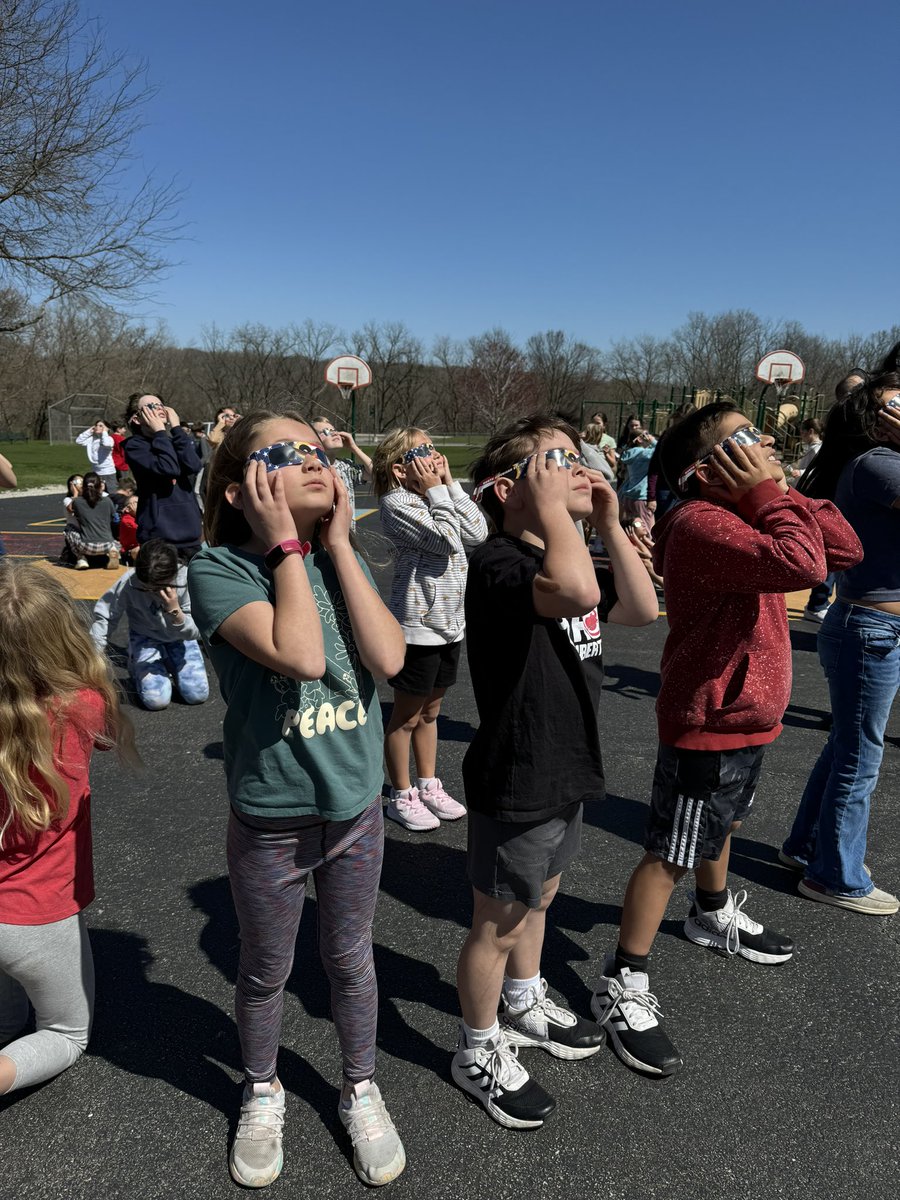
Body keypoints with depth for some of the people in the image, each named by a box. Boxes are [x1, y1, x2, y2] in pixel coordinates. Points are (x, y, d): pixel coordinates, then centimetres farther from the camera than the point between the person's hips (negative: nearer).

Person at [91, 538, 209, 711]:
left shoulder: (187, 580, -27)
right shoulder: (129, 581, -28)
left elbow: (194, 633, -21)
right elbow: (104, 616, -15)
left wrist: (176, 612, -40)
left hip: (179, 638, 1)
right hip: (146, 638, -1)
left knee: (197, 694, -13)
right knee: (156, 700, -20)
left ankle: (170, 665, 20)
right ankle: (137, 667, 15)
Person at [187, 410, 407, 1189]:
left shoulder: (341, 559, -2)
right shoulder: (219, 569, -16)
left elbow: (389, 657, -17)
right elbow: (301, 656, -31)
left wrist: (338, 542, -16)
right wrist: (286, 544, -23)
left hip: (356, 806, 3)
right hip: (270, 817, -3)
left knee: (350, 959, 22)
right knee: (266, 972, 20)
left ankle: (361, 1089, 46)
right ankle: (263, 1094, 47)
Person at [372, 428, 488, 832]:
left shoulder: (437, 495, 10)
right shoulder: (397, 502, -16)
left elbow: (477, 532, -1)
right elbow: (447, 540, -24)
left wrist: (450, 483, -2)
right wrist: (437, 490, -17)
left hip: (450, 623, 8)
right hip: (416, 625, -8)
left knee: (430, 711, 20)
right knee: (406, 715, 7)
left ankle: (428, 785, 34)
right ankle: (401, 796, 22)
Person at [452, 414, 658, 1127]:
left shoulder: (564, 554, 6)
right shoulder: (499, 563, -25)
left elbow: (643, 608, 5)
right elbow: (577, 591, -46)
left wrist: (609, 523, -3)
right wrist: (551, 503, -32)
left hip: (567, 769, 9)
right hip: (517, 783, -9)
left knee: (537, 900, 28)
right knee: (498, 926, 11)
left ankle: (523, 1005, 52)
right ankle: (479, 1054, 33)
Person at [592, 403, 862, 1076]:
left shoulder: (744, 514, 5)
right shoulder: (702, 523, -27)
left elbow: (845, 549, 2)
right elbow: (803, 564, -41)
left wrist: (782, 493, -8)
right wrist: (770, 492, -27)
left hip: (746, 714, 10)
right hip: (709, 723, -10)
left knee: (722, 823, 30)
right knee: (671, 856, 0)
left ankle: (714, 918, 55)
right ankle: (623, 988, 14)